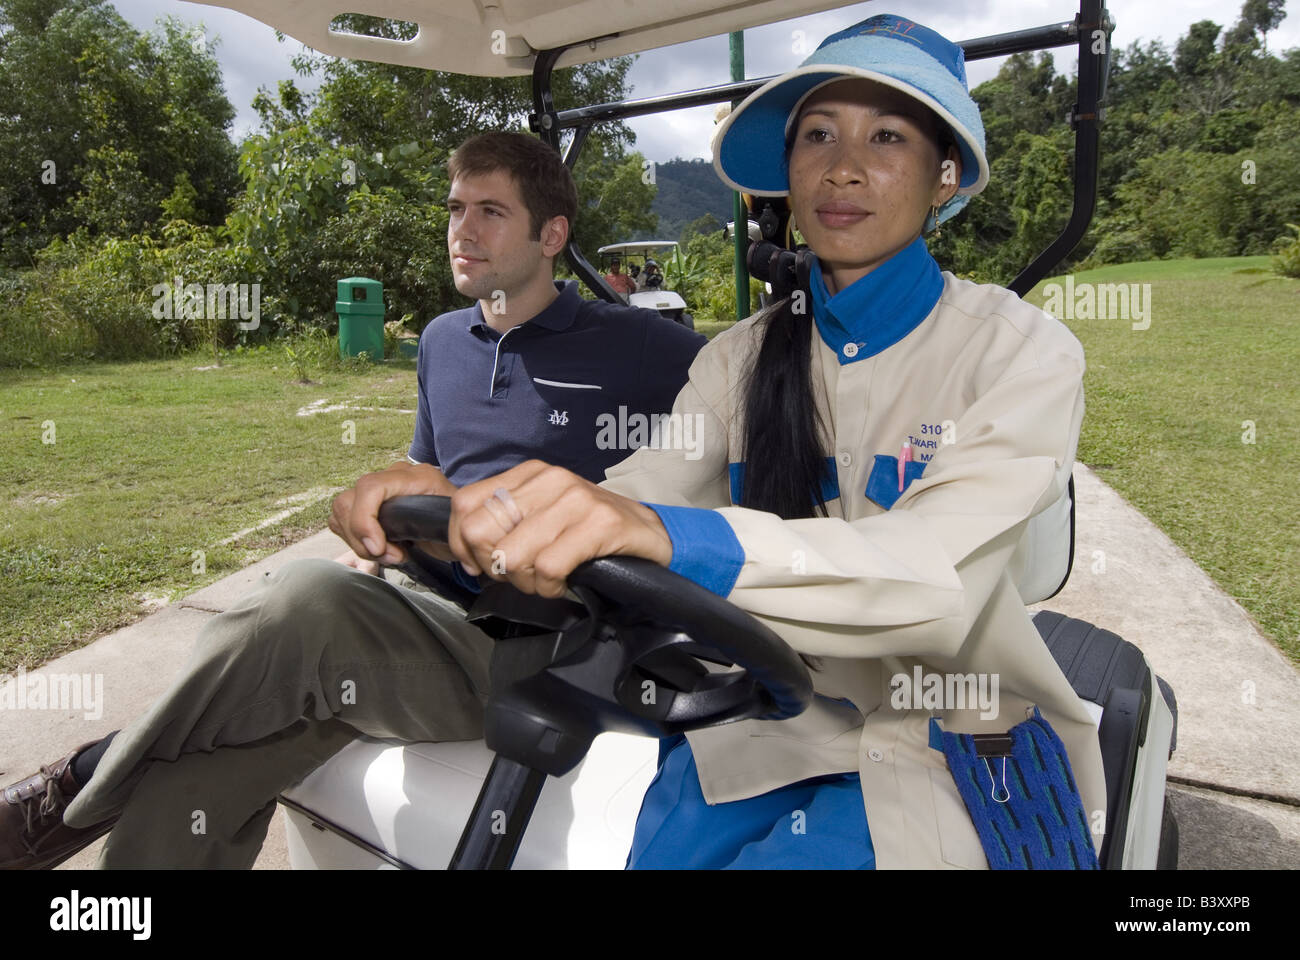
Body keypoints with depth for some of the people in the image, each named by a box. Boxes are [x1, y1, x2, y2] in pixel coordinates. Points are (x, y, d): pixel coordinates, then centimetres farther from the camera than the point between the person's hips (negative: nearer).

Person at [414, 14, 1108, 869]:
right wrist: (466, 508, -30)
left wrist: (671, 537, -41)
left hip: (946, 743, -2)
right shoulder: (742, 356, 6)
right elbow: (642, 487, -9)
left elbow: (940, 579, -24)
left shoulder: (1021, 348, -7)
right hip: (764, 721, 3)